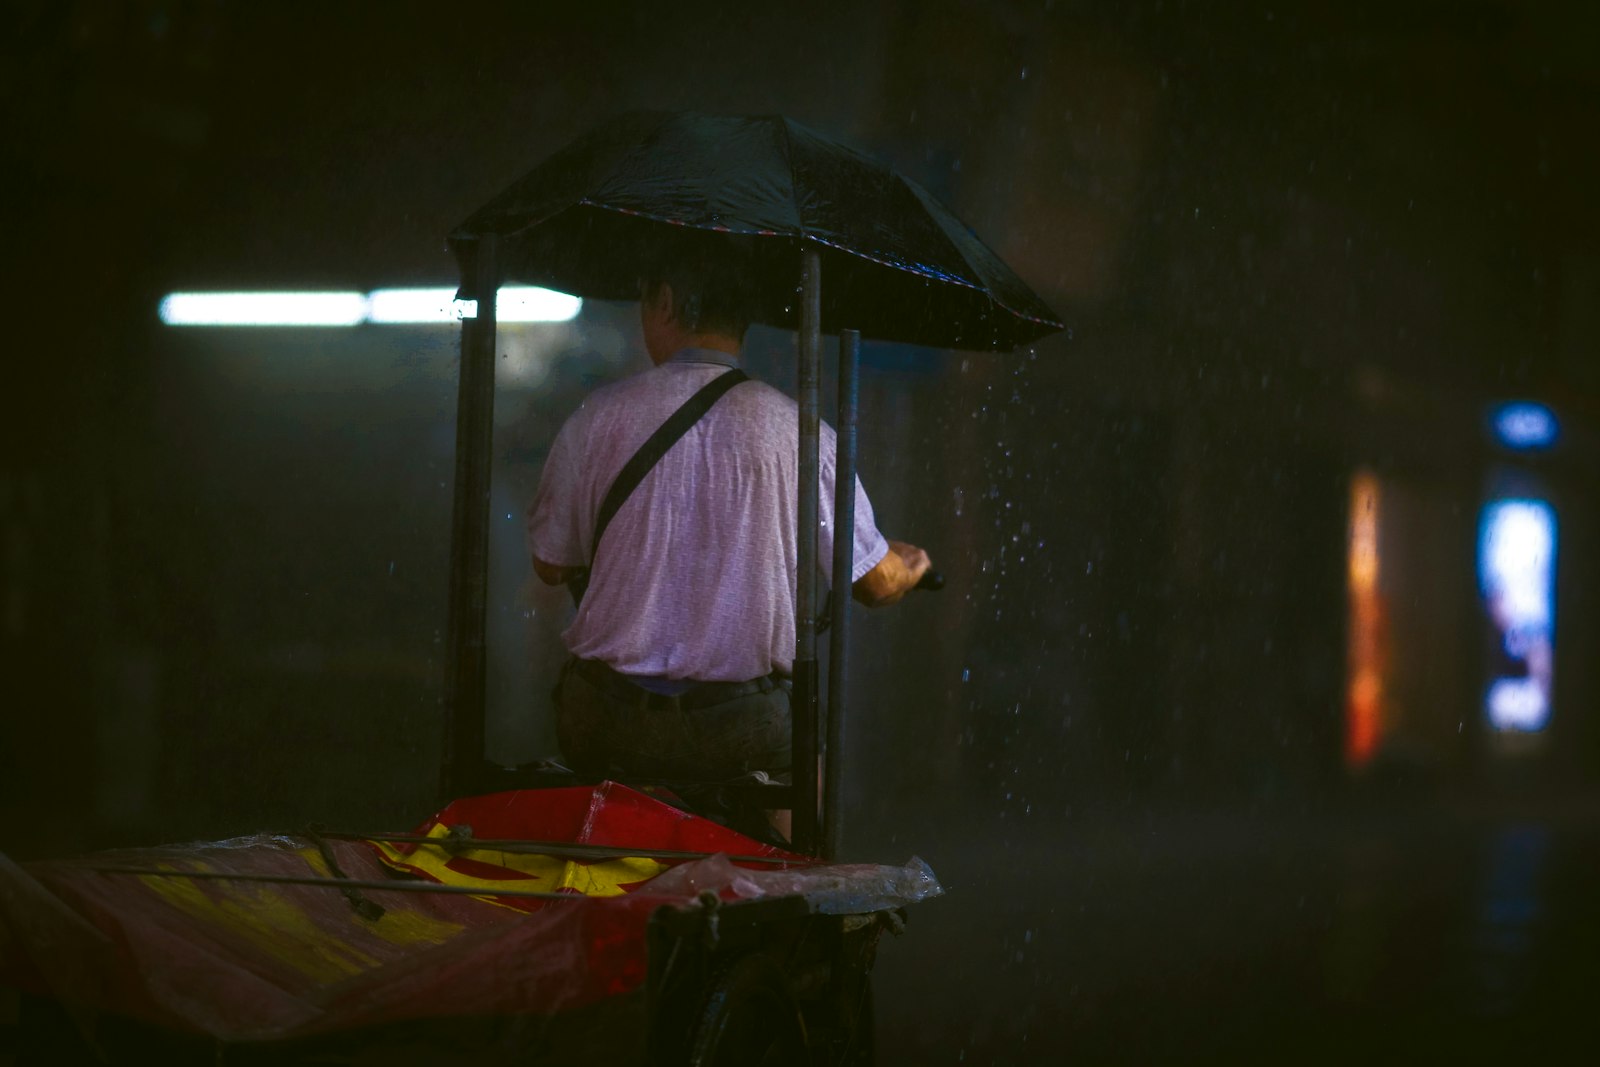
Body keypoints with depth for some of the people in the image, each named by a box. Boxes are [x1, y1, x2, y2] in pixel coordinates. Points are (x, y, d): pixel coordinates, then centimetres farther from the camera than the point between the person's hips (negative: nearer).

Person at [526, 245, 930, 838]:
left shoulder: (596, 416, -2)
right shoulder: (797, 431, -4)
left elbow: (550, 565, 10)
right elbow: (876, 583, 7)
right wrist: (914, 566, 33)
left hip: (604, 725, 1)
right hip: (745, 733, -1)